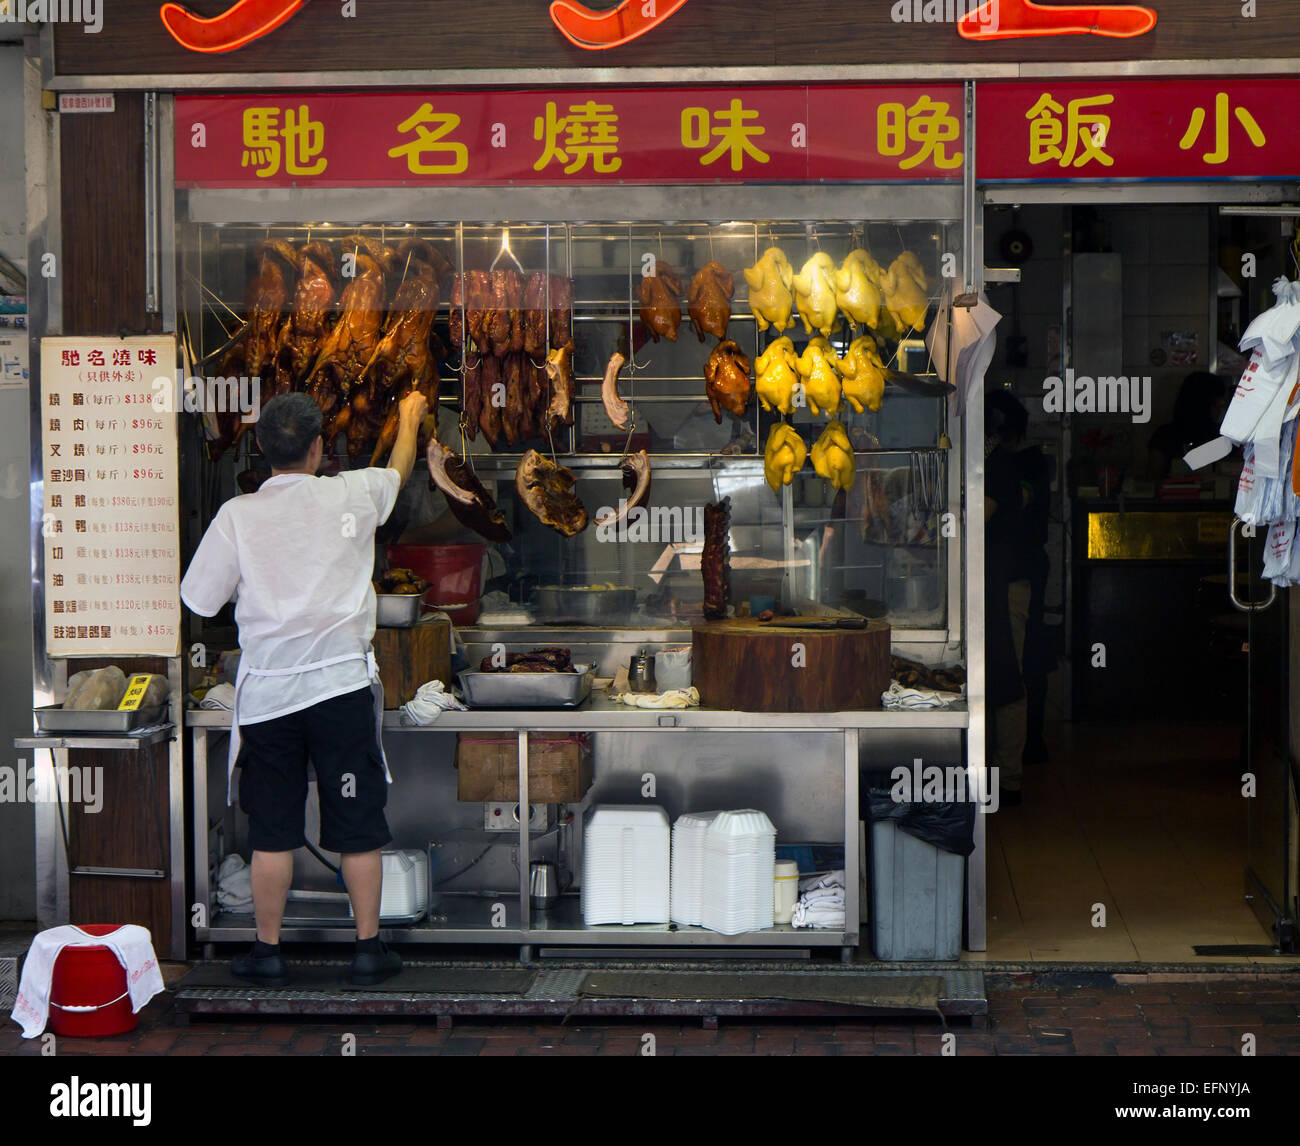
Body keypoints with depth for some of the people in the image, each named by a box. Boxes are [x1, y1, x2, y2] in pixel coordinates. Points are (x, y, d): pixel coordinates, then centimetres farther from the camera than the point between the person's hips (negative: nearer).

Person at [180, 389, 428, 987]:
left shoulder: (237, 516, -6)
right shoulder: (353, 495, -2)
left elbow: (201, 599, 1)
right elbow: (399, 469, 21)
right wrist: (409, 418, 40)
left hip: (267, 691, 0)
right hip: (341, 684, 0)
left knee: (272, 830, 8)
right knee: (357, 826, 7)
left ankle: (267, 950, 15)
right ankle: (368, 948, 14)